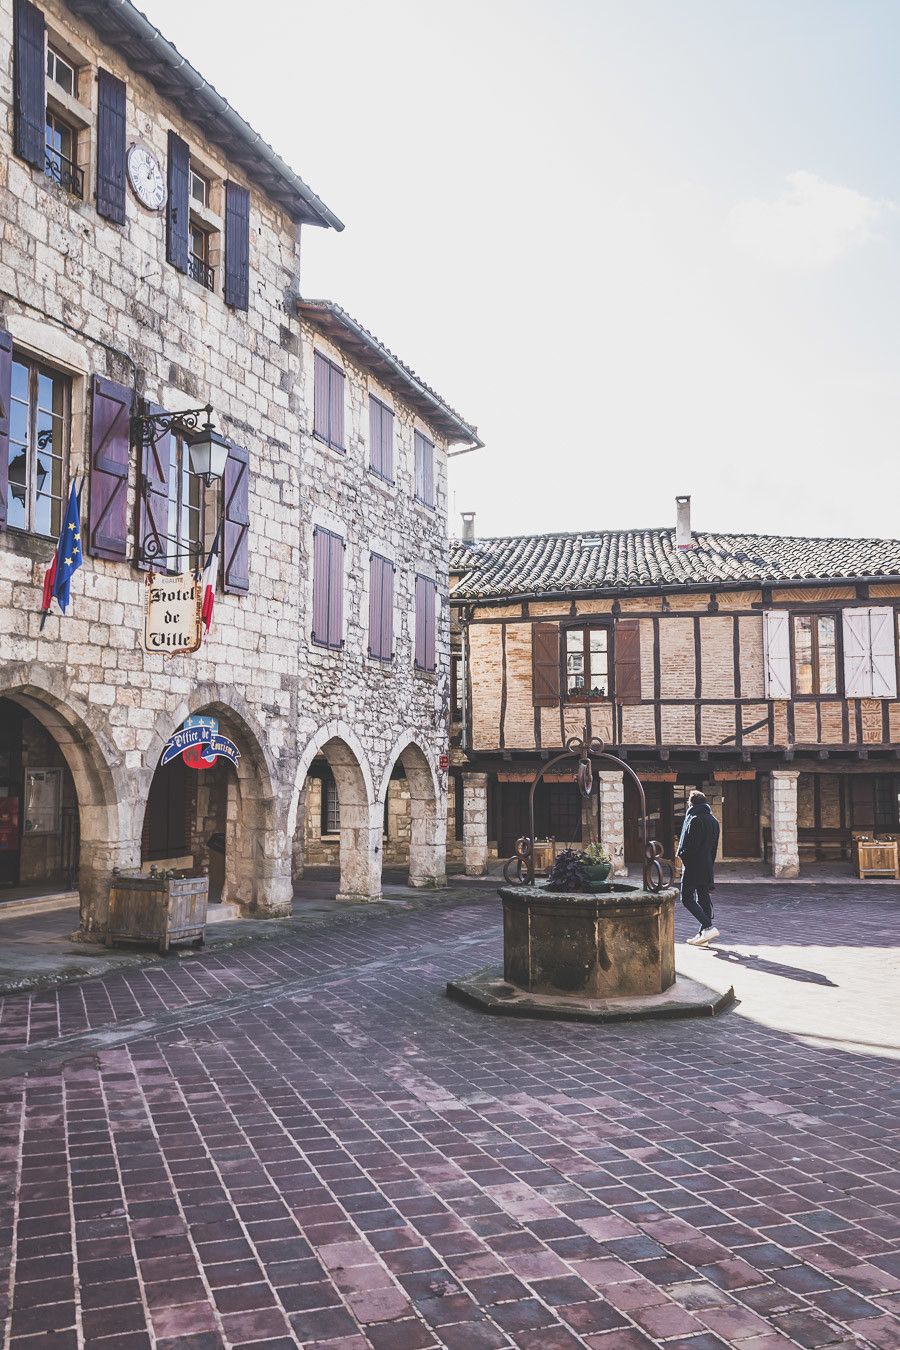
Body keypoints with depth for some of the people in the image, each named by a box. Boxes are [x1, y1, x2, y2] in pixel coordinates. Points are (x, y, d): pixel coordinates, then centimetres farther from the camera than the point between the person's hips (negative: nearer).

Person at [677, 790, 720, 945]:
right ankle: (703, 935, 12)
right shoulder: (713, 820, 13)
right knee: (704, 899, 10)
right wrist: (710, 864, 19)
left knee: (687, 899, -4)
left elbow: (690, 845, -20)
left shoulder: (695, 820, -15)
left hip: (693, 868, -9)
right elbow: (714, 846, 16)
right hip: (707, 867, 9)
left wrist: (682, 855, -4)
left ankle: (708, 927, -14)